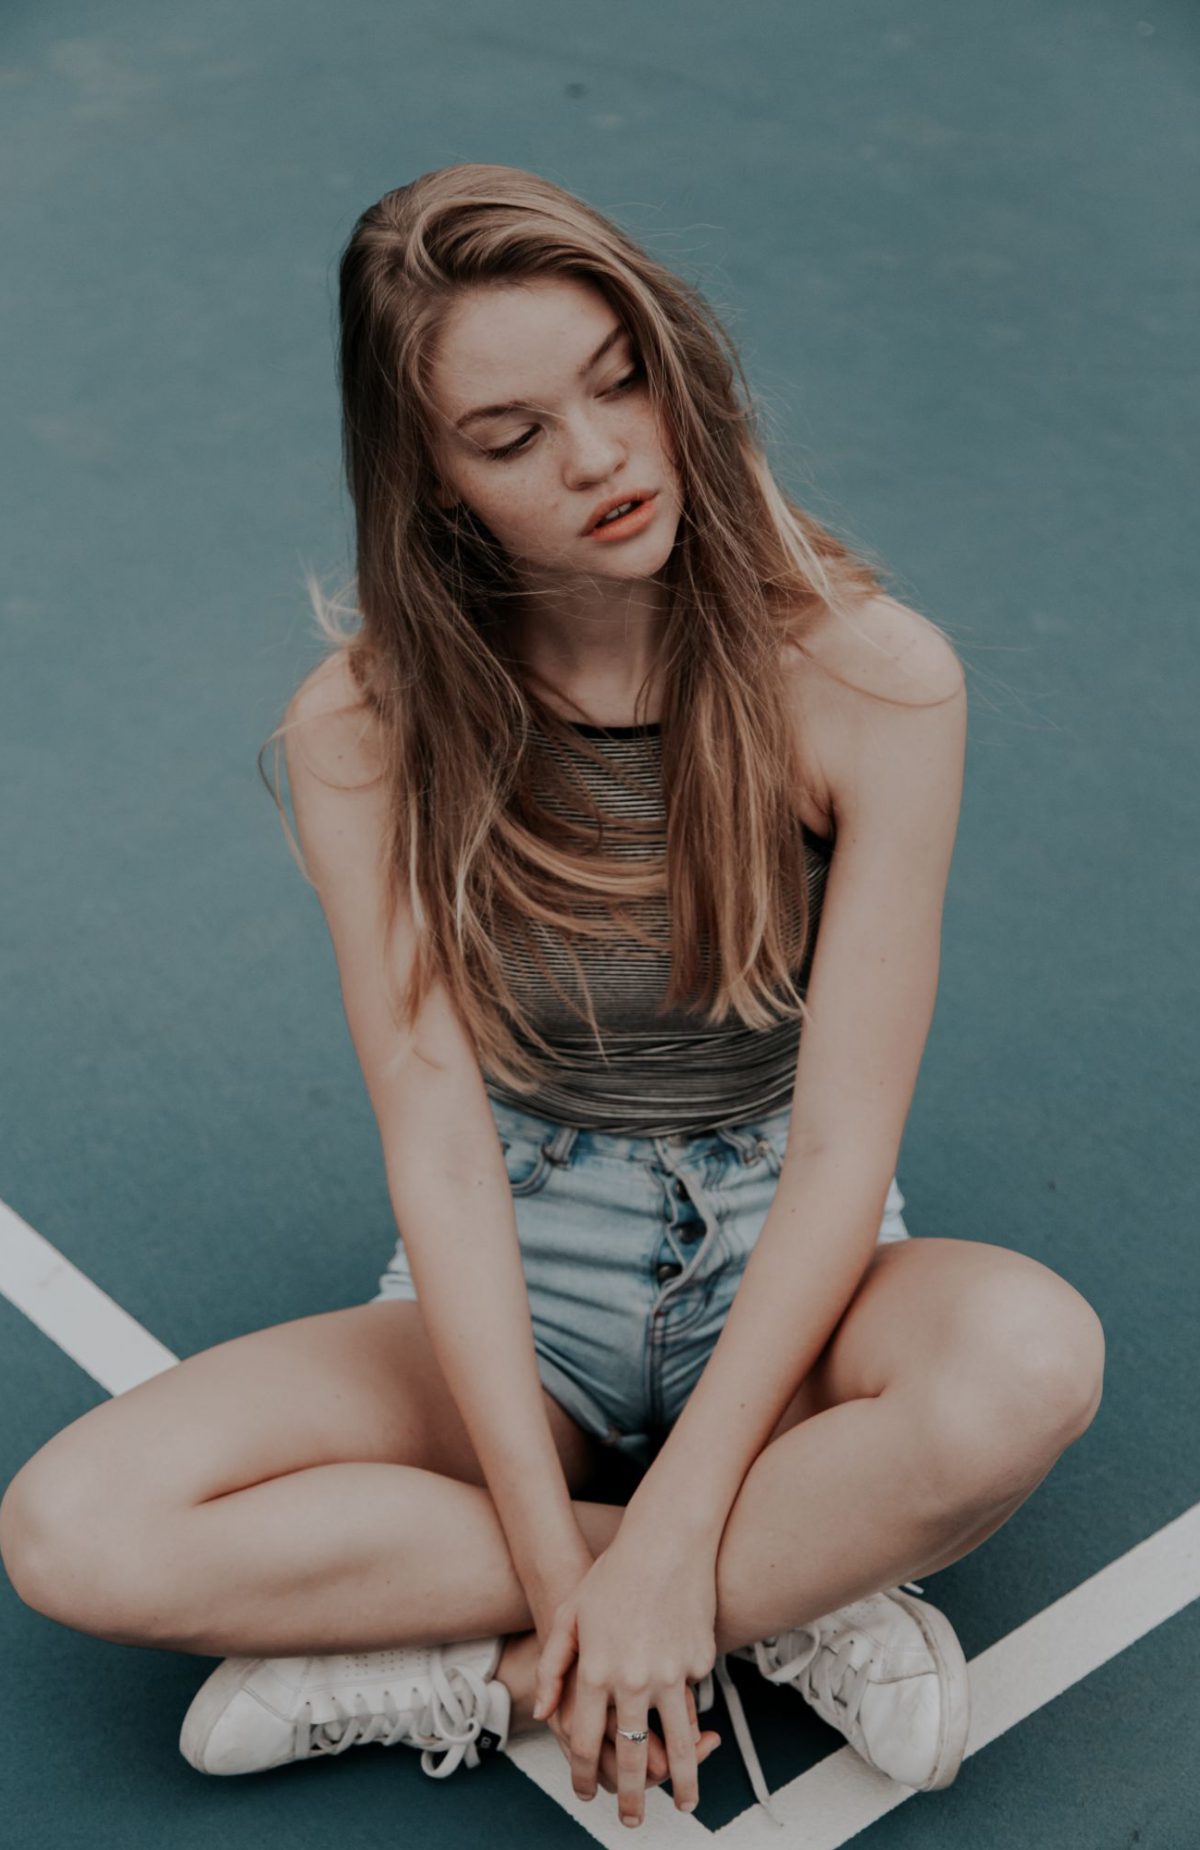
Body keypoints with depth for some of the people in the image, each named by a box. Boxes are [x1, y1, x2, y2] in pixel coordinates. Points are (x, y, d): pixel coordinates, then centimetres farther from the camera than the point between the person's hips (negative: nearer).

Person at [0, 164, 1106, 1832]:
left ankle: (491, 1676, -18)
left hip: (785, 1272, -1)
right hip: (513, 1289, 2)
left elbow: (843, 1145, -16)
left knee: (1030, 1352, -37)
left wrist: (666, 1539, -22)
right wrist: (562, 1553, -21)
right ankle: (795, 1598, -17)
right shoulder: (364, 732, -11)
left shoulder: (870, 677, -15)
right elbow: (439, 1146, -15)